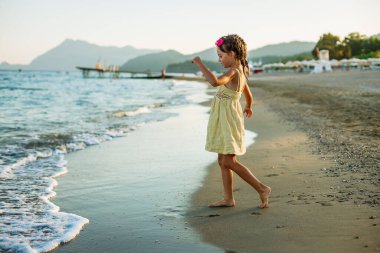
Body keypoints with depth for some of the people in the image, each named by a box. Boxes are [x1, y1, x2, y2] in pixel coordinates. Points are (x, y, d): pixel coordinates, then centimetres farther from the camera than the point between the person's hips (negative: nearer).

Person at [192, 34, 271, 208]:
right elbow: (248, 95, 27)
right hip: (224, 120, 10)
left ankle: (262, 189, -1)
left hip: (228, 120, -10)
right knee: (223, 161, 12)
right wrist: (248, 107, 47)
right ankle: (228, 199, 17)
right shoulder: (240, 72, 12)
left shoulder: (233, 72, -19)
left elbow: (215, 82, -39)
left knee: (229, 162, -8)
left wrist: (200, 64, -28)